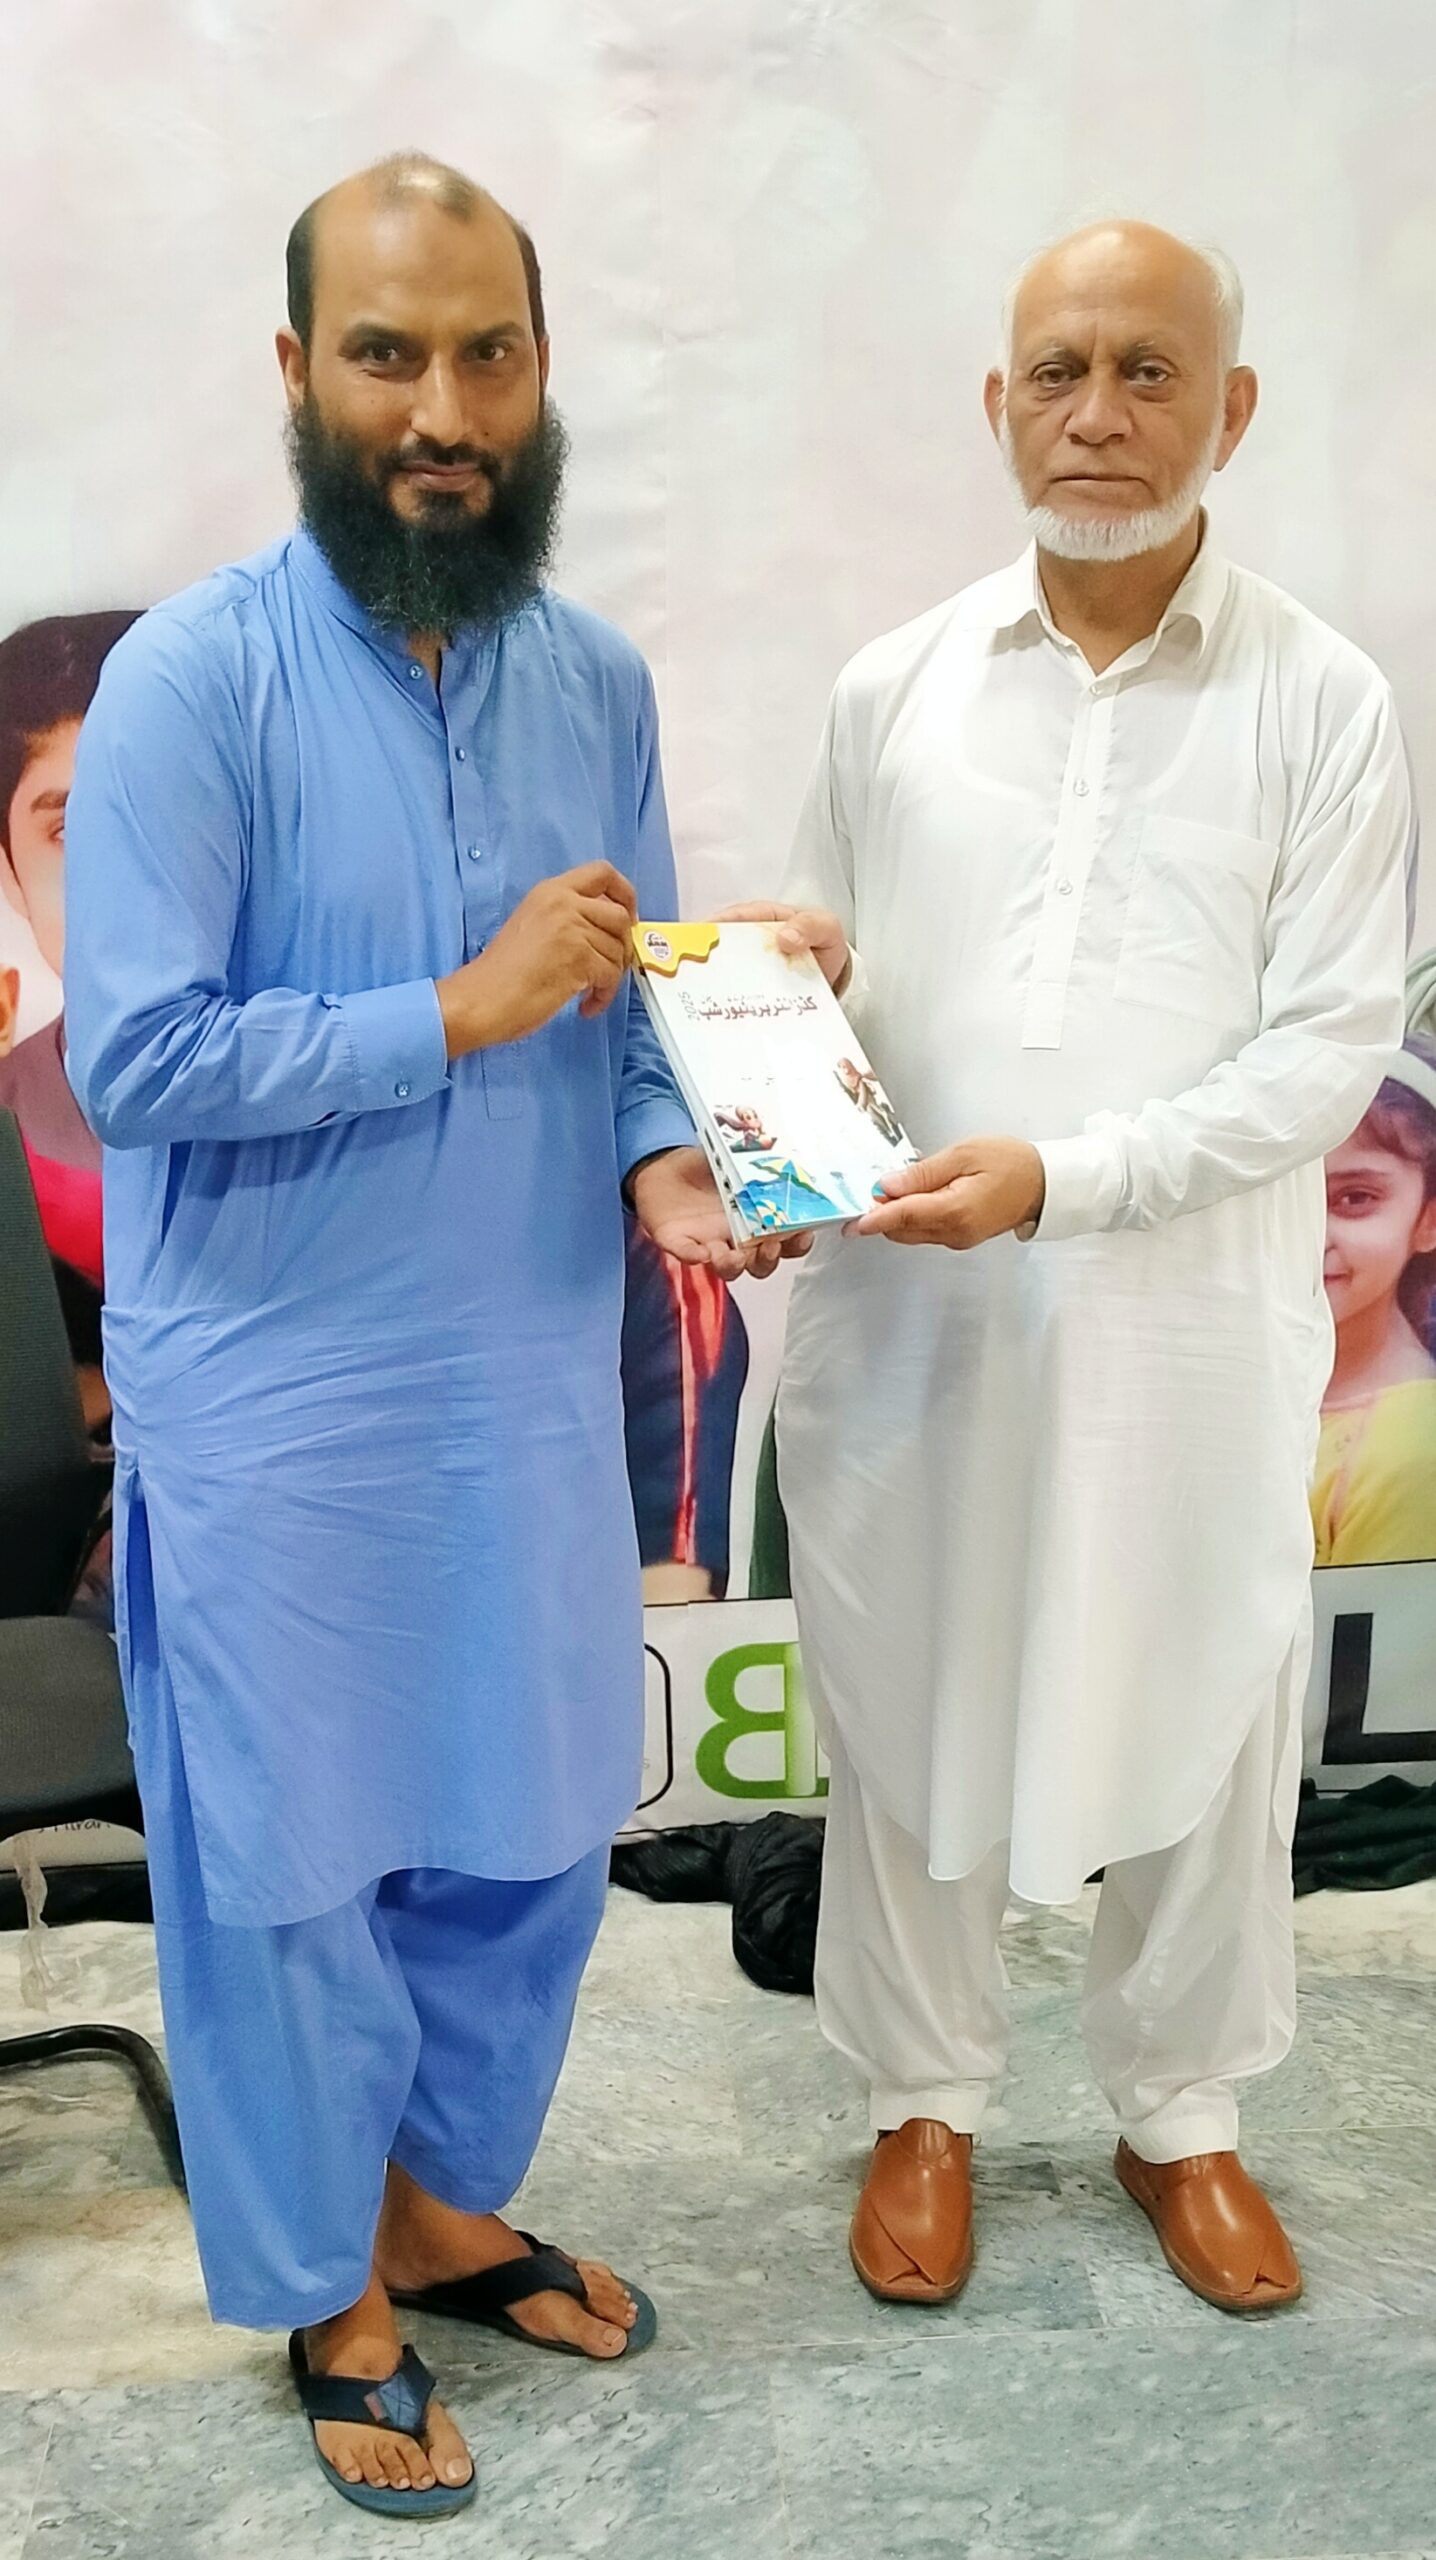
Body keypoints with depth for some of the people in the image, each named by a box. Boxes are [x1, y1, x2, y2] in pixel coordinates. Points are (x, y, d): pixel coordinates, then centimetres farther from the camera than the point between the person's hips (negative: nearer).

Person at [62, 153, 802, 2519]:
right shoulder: (193, 677, -14)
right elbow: (133, 1060, -19)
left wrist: (661, 1164, -10)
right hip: (275, 1402, -5)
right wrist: (469, 1008, -21)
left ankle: (446, 2204, 43)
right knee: (291, 1869, 10)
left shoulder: (598, 681, 3)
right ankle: (332, 2302, 34)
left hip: (535, 1375, 5)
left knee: (531, 1837, 17)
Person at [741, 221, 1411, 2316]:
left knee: (1202, 1719, 12)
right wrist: (799, 989, -14)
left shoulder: (1323, 703, -3)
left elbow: (1331, 1046, -9)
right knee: (909, 1706, 12)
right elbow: (820, 994, 10)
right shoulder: (891, 690, 4)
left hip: (1189, 1322, -1)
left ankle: (1179, 2110, 35)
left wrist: (1061, 1176, -21)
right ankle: (927, 2096, 35)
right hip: (908, 1312, 2)